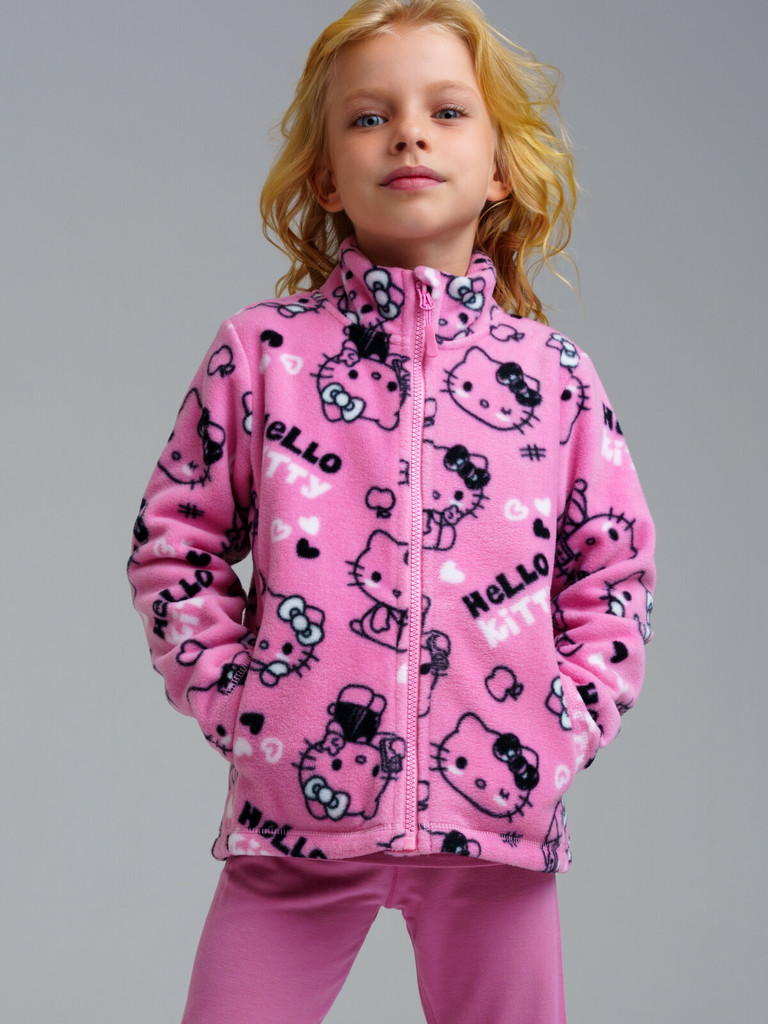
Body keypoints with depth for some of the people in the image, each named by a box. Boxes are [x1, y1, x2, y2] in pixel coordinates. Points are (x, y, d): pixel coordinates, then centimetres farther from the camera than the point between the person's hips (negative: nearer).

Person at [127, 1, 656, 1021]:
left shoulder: (556, 376, 4)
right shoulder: (262, 351, 1)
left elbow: (616, 565, 12)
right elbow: (176, 536, 6)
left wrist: (574, 718, 2)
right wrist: (228, 695, -1)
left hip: (498, 813, 2)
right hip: (298, 800, -1)